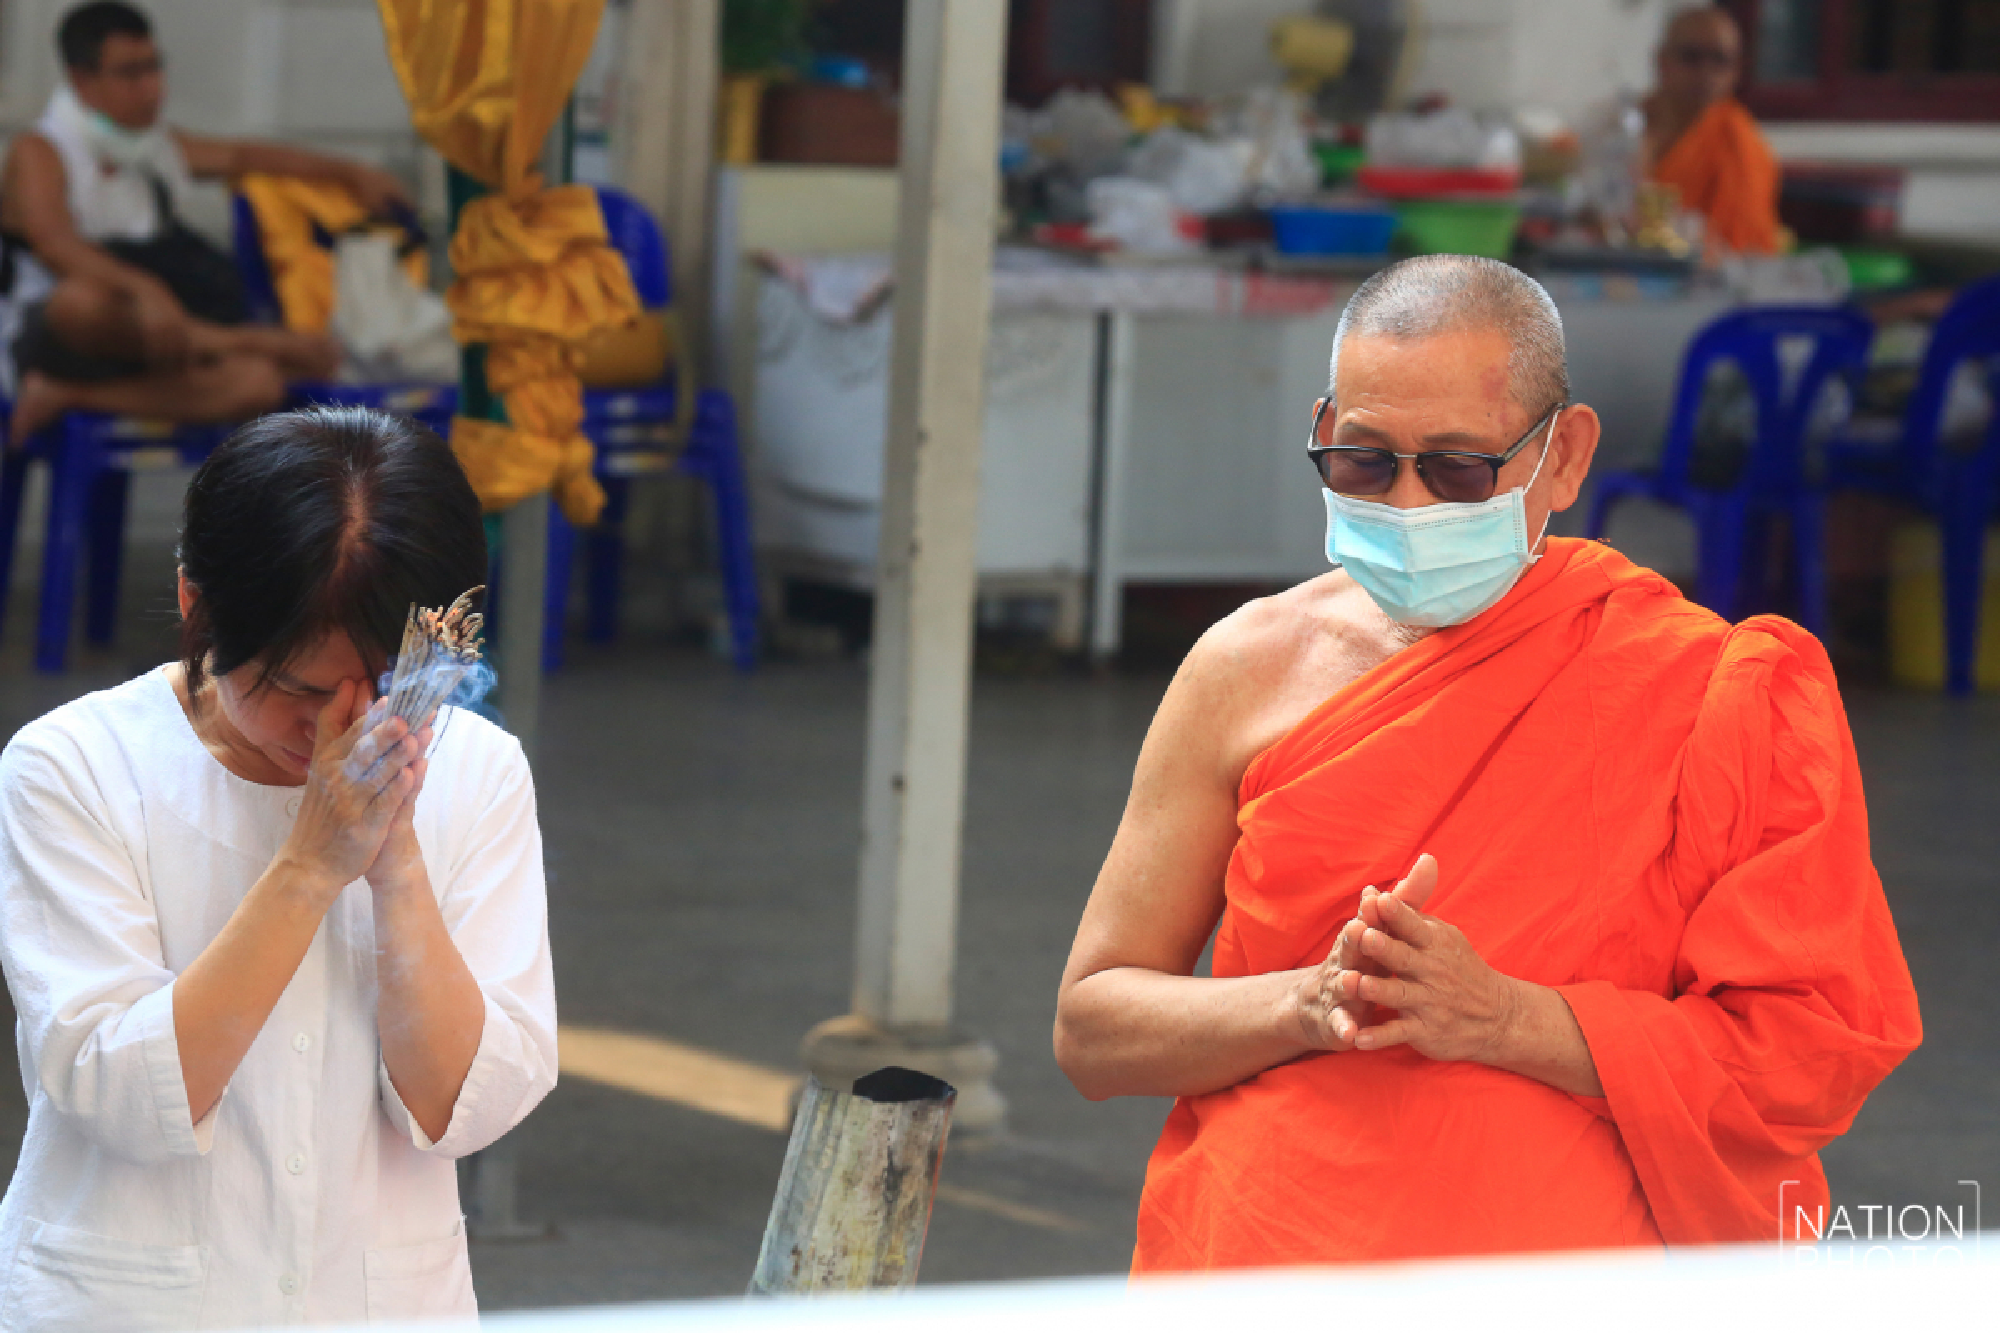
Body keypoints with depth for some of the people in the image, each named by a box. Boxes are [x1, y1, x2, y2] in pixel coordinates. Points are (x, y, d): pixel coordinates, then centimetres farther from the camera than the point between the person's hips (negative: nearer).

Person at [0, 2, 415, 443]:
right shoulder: (41, 154, -9)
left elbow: (240, 156, 30)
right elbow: (54, 244, -29)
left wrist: (351, 174, 26)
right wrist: (144, 290, -46)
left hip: (136, 341, 8)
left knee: (258, 383, -22)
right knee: (83, 299, -44)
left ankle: (70, 395, -21)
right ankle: (209, 339, -22)